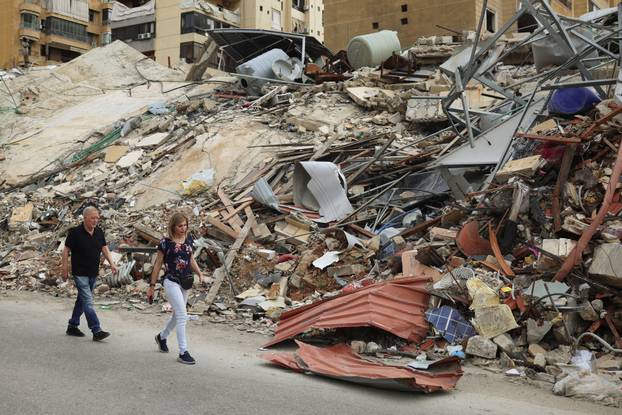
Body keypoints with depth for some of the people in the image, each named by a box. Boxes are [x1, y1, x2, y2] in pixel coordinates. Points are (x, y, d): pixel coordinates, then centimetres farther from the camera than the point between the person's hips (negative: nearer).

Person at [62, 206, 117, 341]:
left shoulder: (99, 232, 4)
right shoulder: (75, 232, -12)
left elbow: (104, 248, 11)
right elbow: (66, 251, -6)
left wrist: (111, 263, -2)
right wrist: (65, 270, -7)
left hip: (93, 273, 7)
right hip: (80, 273, -7)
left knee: (82, 300, 16)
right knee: (88, 302, -11)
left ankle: (72, 326, 30)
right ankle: (96, 331, -14)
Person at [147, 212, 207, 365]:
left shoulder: (188, 239, 5)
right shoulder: (166, 243, -9)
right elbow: (157, 265, -4)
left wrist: (200, 274, 2)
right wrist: (151, 286, -2)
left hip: (184, 282, 6)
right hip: (171, 282, -6)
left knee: (178, 315, 18)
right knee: (182, 315, -12)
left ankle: (162, 337, 44)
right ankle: (183, 352, -8)